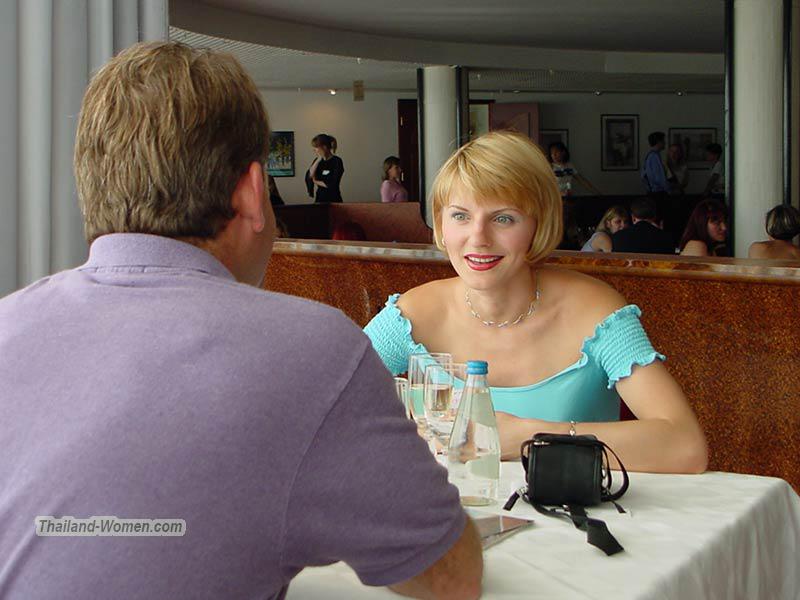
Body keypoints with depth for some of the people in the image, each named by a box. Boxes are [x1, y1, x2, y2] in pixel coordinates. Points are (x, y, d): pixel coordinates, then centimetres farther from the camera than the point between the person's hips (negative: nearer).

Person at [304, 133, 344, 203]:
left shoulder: (336, 161, -8)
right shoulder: (317, 160, 10)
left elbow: (331, 185, -13)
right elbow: (309, 177, -3)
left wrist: (316, 181, 1)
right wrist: (318, 160, -7)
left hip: (333, 200, -5)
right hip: (319, 199, 5)